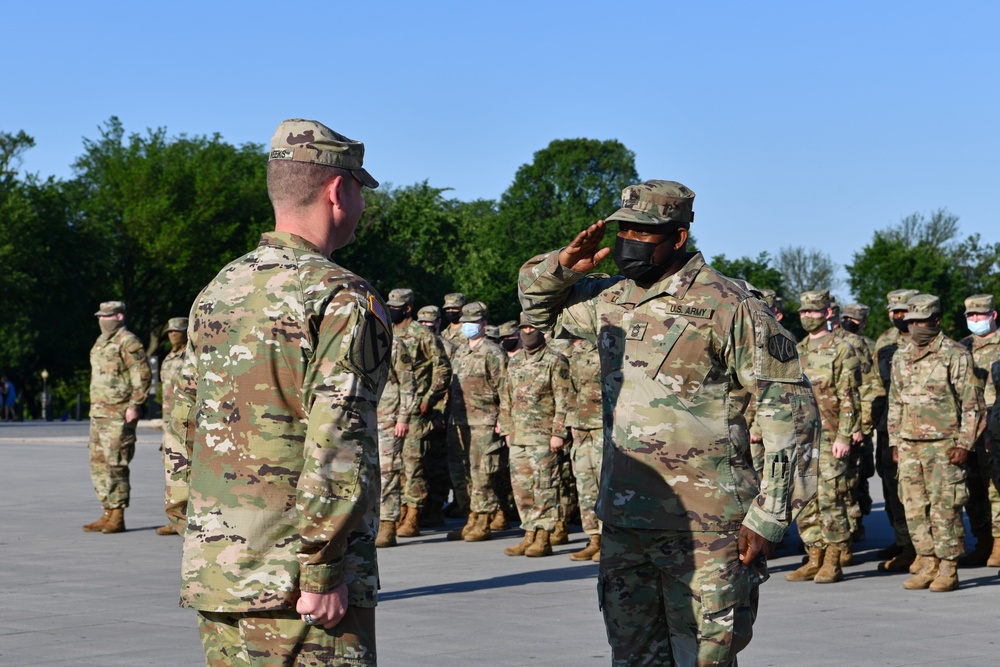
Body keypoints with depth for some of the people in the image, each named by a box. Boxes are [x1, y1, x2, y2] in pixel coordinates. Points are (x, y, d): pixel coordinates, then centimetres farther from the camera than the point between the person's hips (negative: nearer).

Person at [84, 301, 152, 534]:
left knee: (115, 465, -9)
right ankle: (108, 515, 16)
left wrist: (134, 406, -19)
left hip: (119, 414, -10)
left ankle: (118, 518, -5)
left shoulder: (128, 342, -10)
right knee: (98, 463, 10)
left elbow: (143, 375, -15)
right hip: (99, 412, 10)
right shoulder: (101, 342, 19)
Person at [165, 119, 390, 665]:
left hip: (212, 567, 8)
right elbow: (336, 444, -19)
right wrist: (322, 571, -17)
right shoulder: (343, 300, -11)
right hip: (295, 577, -7)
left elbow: (183, 427, 17)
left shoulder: (216, 292, 12)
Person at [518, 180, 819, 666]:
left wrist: (768, 518, -14)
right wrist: (564, 265, 5)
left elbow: (790, 409, -10)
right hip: (622, 524, 7)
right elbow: (536, 301, 29)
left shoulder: (726, 307, -10)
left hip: (704, 529, -7)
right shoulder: (610, 302, 11)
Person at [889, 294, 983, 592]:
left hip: (943, 446, -6)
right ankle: (928, 565, 14)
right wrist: (895, 442, 14)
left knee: (945, 508, -5)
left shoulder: (955, 355, -6)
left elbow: (972, 404, -6)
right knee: (915, 508, 6)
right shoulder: (901, 358, 13)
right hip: (909, 447, 6)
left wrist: (964, 444, -12)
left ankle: (948, 570, 1)